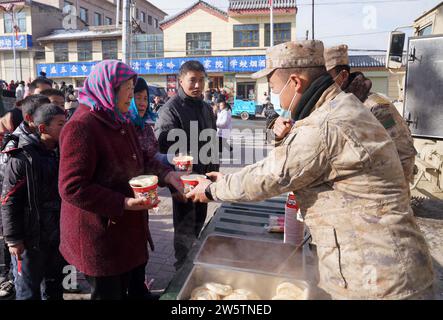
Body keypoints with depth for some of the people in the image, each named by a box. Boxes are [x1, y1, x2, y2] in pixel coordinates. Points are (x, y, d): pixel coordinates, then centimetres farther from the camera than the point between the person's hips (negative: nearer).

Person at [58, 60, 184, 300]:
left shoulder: (121, 122, 11)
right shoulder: (80, 127, -19)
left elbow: (138, 165, 18)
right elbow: (72, 188, -23)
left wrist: (166, 176, -1)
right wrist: (124, 203, -26)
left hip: (130, 230, 9)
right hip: (99, 237, -8)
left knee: (135, 291, 21)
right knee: (109, 294, 10)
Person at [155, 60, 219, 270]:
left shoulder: (206, 108, 12)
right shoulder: (171, 108, -13)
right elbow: (162, 143, -24)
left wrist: (214, 170, 15)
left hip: (205, 176, 8)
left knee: (198, 223, 20)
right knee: (185, 229, 4)